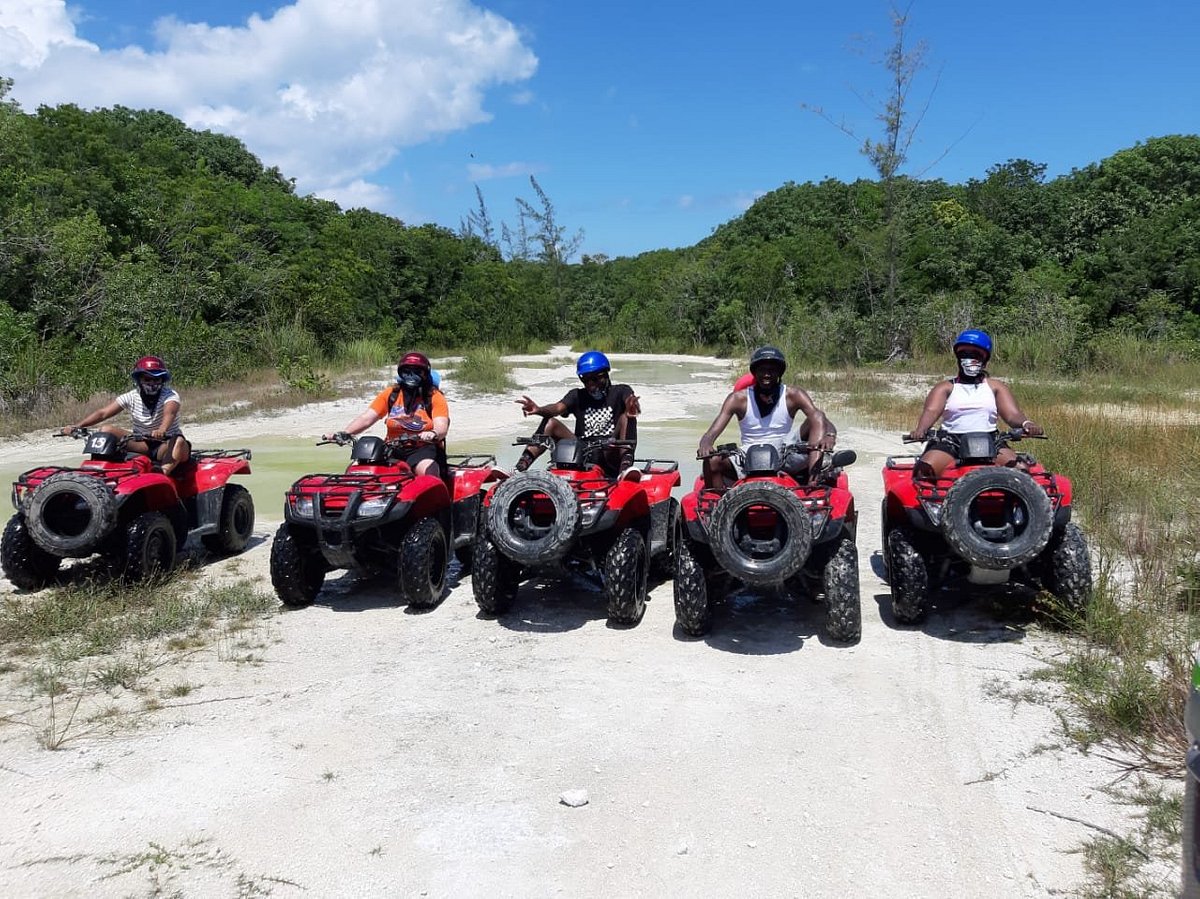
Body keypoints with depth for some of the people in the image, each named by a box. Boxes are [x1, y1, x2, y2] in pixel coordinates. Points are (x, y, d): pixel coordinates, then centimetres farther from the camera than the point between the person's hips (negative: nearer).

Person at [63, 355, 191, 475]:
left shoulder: (170, 396, -10)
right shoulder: (131, 397, 1)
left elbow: (170, 412, -34)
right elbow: (102, 413, -6)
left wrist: (162, 430, -56)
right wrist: (76, 426, -20)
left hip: (165, 443, -4)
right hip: (141, 443, 4)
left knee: (179, 442, -37)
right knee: (106, 430, -13)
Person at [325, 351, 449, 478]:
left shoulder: (435, 397, 1)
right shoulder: (390, 394, 10)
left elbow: (441, 428, -13)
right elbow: (366, 419, 5)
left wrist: (433, 434, -39)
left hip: (423, 449, -3)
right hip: (394, 449, 3)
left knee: (430, 472, -36)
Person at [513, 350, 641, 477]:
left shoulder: (619, 392, 7)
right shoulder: (578, 395, 14)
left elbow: (631, 403, -17)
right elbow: (558, 407, -6)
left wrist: (633, 407, -44)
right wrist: (538, 410, -30)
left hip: (610, 454, -2)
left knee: (626, 416, -24)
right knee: (551, 422, -11)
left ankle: (626, 465, -44)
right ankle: (521, 465, -23)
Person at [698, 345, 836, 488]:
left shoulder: (793, 396, 0)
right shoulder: (739, 398, -1)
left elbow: (818, 416, -17)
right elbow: (712, 432, -9)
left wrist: (829, 435, -41)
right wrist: (705, 445, -35)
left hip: (786, 459, 0)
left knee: (813, 422, -19)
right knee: (712, 462, -26)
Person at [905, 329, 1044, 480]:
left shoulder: (995, 387, 18)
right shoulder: (946, 387, 14)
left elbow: (1012, 414, 6)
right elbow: (931, 410, -4)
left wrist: (1026, 423, -19)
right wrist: (920, 430, -27)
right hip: (951, 441, -1)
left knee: (1015, 465, -28)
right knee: (924, 468, -29)